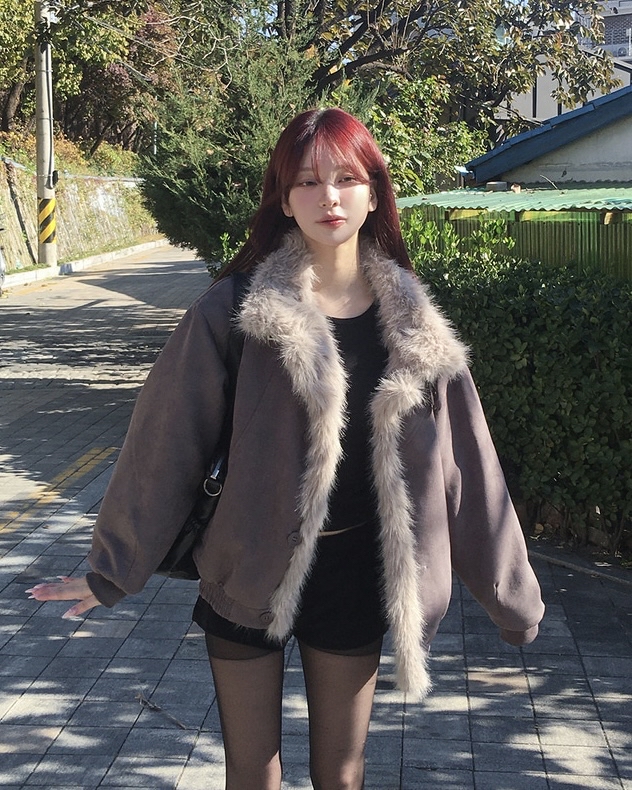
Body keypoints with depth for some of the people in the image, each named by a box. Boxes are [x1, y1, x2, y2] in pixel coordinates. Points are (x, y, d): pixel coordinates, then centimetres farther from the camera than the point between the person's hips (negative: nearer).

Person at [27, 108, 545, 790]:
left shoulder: (412, 321, -4)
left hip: (354, 573, 2)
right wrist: (111, 569, -1)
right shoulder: (235, 309, -11)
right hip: (249, 572, -1)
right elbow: (166, 442, -6)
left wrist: (510, 591, 7)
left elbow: (464, 459, 1)